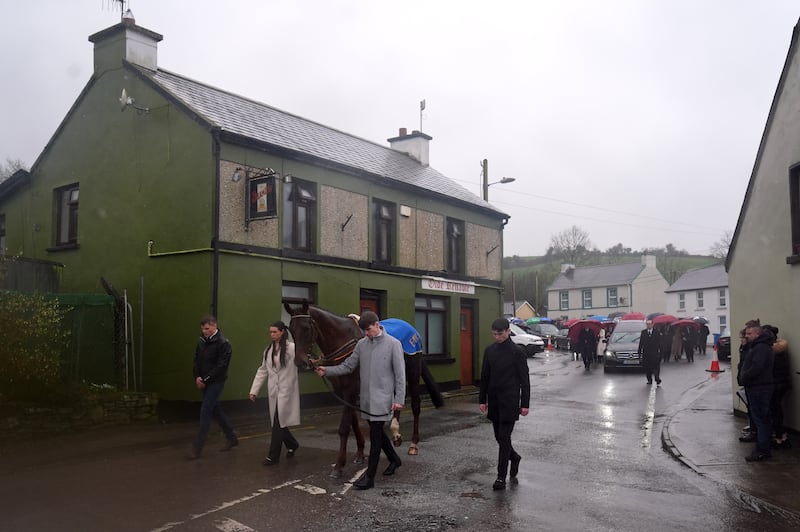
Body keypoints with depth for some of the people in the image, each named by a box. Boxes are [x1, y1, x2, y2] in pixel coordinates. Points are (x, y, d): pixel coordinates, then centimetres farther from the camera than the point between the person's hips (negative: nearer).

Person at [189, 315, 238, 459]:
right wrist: (197, 377, -4)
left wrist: (205, 379, -17)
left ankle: (197, 447, -3)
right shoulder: (201, 341, 6)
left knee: (205, 412, -9)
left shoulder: (223, 343, -15)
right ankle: (231, 438, 29)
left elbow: (221, 366, -18)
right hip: (204, 382, 7)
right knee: (215, 410, 15)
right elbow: (196, 360, 11)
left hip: (216, 382, -7)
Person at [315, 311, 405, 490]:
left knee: (375, 435, -4)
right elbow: (348, 366, 5)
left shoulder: (393, 344, -9)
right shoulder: (361, 344, 4)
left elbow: (400, 374, -9)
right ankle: (394, 459, 40)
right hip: (366, 398, 6)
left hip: (382, 398, -6)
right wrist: (327, 371, -10)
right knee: (377, 431, 18)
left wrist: (399, 399, -12)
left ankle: (369, 477, 4)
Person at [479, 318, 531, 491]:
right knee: (499, 436, 12)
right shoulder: (490, 351, 6)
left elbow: (524, 380, -5)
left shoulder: (517, 352, -7)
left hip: (510, 402, -5)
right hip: (494, 402, 5)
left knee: (504, 438, -6)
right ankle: (514, 458, 40)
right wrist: (482, 400, 9)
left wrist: (525, 404, -6)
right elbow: (484, 377, 11)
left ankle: (501, 478, 0)